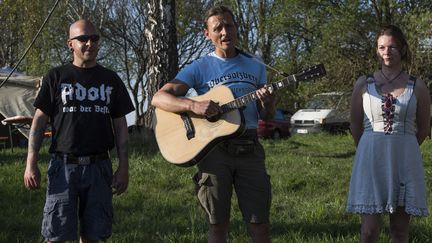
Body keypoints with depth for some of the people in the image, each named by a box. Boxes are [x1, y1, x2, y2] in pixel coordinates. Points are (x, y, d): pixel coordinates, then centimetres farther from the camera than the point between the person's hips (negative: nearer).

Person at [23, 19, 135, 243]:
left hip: (99, 166, 2)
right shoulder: (56, 77, 5)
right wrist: (31, 164, -7)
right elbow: (39, 121, 3)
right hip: (64, 165, -2)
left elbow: (120, 125, 11)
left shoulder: (110, 79, 11)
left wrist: (123, 166, 3)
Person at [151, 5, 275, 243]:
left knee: (260, 223, 0)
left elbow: (267, 116, 14)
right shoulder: (199, 68, 1)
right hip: (213, 150, -2)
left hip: (250, 149, 2)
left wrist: (268, 103, -10)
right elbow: (158, 98, -7)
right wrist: (194, 105, -23)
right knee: (217, 223, 4)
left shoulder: (256, 67, 12)